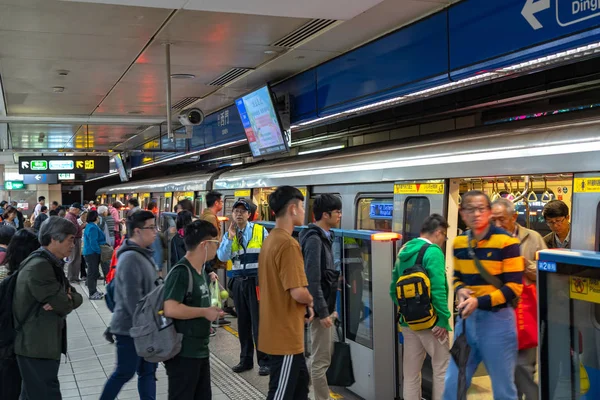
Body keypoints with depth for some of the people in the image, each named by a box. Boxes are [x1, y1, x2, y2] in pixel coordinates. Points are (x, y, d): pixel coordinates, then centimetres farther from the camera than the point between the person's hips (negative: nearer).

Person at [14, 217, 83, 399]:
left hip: (42, 343, 10)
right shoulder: (39, 266, -20)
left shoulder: (52, 264, 13)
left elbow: (76, 297, 9)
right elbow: (64, 305, -21)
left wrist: (66, 298, -12)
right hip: (37, 346, -10)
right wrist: (66, 300, 0)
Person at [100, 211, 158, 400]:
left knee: (147, 371, 12)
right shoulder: (131, 258, -21)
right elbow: (133, 299, -25)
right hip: (131, 327, -9)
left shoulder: (143, 254, 10)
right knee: (125, 373, 3)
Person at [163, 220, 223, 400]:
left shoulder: (199, 270, 10)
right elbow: (171, 309, -29)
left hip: (200, 351, 9)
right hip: (183, 353, -9)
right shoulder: (181, 272, -19)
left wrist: (205, 320, 6)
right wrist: (205, 312, -19)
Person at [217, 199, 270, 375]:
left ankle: (264, 361, 7)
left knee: (259, 322, -2)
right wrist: (230, 238, -16)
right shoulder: (228, 235, 7)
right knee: (243, 322, 11)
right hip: (238, 281, 4)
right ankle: (246, 359, 22)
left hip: (257, 281, -4)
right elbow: (222, 257, -6)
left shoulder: (260, 231, -2)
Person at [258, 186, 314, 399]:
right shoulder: (288, 243, -21)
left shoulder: (270, 239, 10)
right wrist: (310, 302, -4)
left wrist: (304, 305, 8)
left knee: (300, 382, 22)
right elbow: (298, 293, -26)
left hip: (278, 330, 10)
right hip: (285, 335, -10)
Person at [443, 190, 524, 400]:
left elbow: (514, 287, -13)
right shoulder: (459, 242, 5)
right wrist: (460, 290, -6)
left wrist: (480, 302, -22)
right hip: (466, 318, 5)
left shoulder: (506, 242, -12)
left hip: (497, 319, -5)